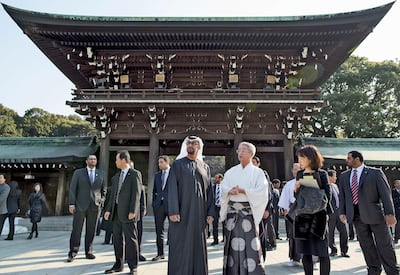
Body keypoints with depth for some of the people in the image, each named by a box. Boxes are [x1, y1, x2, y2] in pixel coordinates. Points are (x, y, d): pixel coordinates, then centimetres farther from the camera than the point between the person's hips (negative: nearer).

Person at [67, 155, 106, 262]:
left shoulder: (101, 173, 9)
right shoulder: (78, 172, 3)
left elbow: (104, 189, 15)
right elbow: (72, 189, -1)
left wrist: (102, 201, 3)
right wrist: (72, 203, -9)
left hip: (95, 206, 2)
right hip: (80, 205, -2)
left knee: (91, 230, 5)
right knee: (76, 229, -2)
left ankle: (88, 252, 17)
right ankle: (72, 253, 10)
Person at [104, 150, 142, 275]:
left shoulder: (134, 174, -6)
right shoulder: (116, 176, 16)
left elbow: (136, 194, -12)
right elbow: (113, 194, 17)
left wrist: (132, 211, -17)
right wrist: (108, 209, 9)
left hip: (128, 213, -7)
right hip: (116, 212, 7)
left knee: (130, 239, 0)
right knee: (117, 239, 13)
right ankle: (118, 265, 25)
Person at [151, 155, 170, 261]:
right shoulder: (157, 175, 13)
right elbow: (154, 191, 18)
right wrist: (153, 203, 8)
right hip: (159, 205, 5)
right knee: (159, 230, 8)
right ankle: (160, 253, 18)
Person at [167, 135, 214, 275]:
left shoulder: (205, 167, 13)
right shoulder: (177, 164, 3)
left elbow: (209, 191, 11)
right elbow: (172, 189, -5)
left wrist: (210, 212, 3)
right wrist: (173, 211, -14)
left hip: (199, 214, 3)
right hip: (181, 212, -3)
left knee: (198, 246, 8)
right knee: (180, 248, 0)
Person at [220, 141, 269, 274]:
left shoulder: (257, 172, 2)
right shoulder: (231, 171, 11)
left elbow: (262, 191, -9)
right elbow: (223, 188, 3)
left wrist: (243, 190, -16)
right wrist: (230, 191, -18)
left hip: (249, 212, -3)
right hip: (232, 212, 3)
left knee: (249, 243, -5)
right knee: (233, 243, 5)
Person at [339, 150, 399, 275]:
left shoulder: (375, 172, -3)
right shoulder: (344, 176, 10)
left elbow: (385, 193, -7)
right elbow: (342, 196, 12)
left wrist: (389, 213, -14)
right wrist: (342, 212, 3)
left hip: (375, 213, -4)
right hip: (357, 215, 4)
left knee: (384, 244, 3)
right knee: (366, 245, 11)